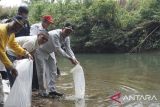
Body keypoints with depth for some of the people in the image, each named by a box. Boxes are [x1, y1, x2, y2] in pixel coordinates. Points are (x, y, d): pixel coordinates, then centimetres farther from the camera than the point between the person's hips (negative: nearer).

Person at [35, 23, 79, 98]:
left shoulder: (66, 38, -6)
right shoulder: (55, 35, -33)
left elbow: (68, 49, -7)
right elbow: (58, 49, -36)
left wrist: (74, 59, -23)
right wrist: (69, 58, -37)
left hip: (48, 53, 9)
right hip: (40, 52, -9)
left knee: (52, 71, 7)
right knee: (42, 72, -9)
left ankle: (52, 90, 14)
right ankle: (43, 92, -3)